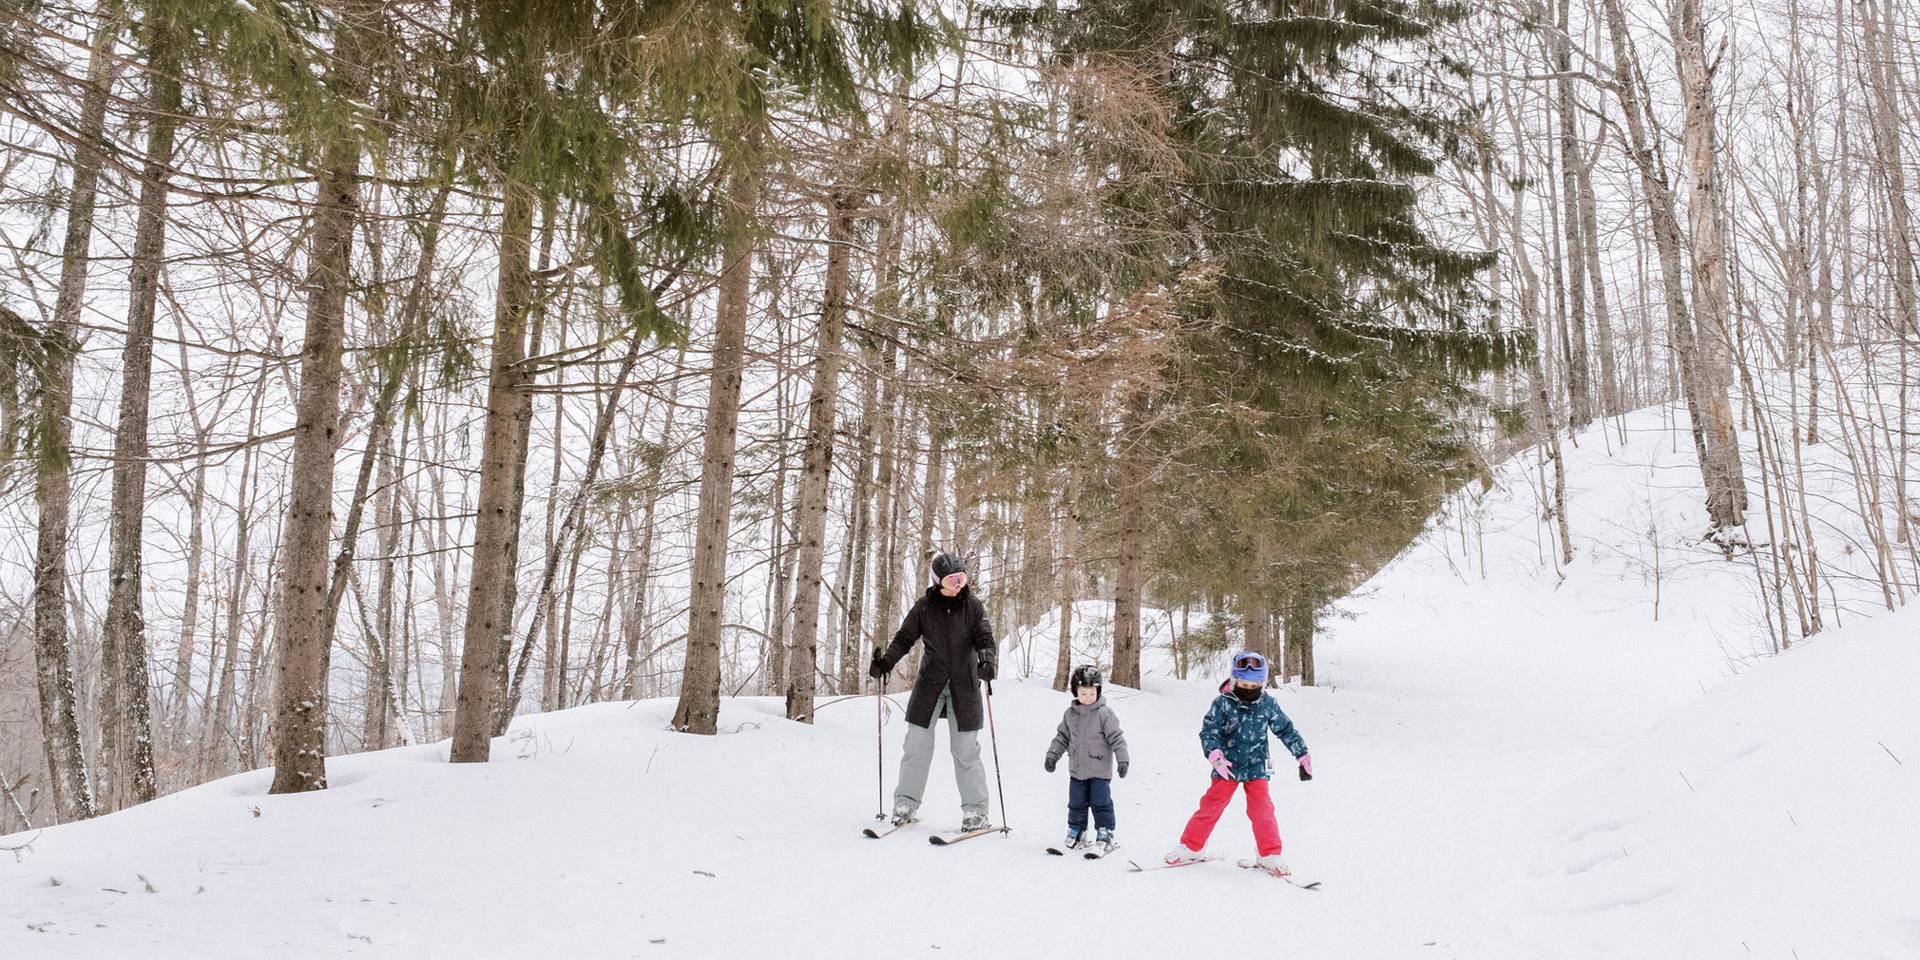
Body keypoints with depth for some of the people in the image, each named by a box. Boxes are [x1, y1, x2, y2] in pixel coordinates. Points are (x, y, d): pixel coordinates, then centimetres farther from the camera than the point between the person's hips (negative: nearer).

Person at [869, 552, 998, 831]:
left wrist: (987, 660, -29)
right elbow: (904, 639, 1)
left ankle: (975, 811, 9)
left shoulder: (973, 606, -2)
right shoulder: (924, 606, 0)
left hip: (964, 685, -1)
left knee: (965, 750, 0)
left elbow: (985, 639, -8)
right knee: (917, 744, 2)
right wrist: (884, 663, -15)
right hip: (930, 683, 1)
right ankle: (906, 803, 15)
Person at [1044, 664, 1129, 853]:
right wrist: (1052, 755, 12)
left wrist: (1122, 760, -15)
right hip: (1077, 769, 4)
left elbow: (1116, 738, -11)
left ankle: (1105, 832, 11)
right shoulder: (1070, 714, 4)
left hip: (1100, 769, -4)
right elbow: (1062, 737, 14)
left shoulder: (1105, 713, -10)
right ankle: (1076, 830, 25)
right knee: (1076, 802, 10)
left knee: (1100, 802, -1)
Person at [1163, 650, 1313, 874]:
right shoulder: (1223, 703, -12)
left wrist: (1302, 755, 9)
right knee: (1211, 807, 3)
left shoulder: (1268, 704, -4)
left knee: (1262, 811, -7)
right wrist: (1215, 756, -29)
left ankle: (1270, 855, 6)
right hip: (1227, 767, -1)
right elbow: (1208, 731, -13)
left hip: (1256, 767, 1)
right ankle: (1191, 847, 16)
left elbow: (1286, 730, 8)